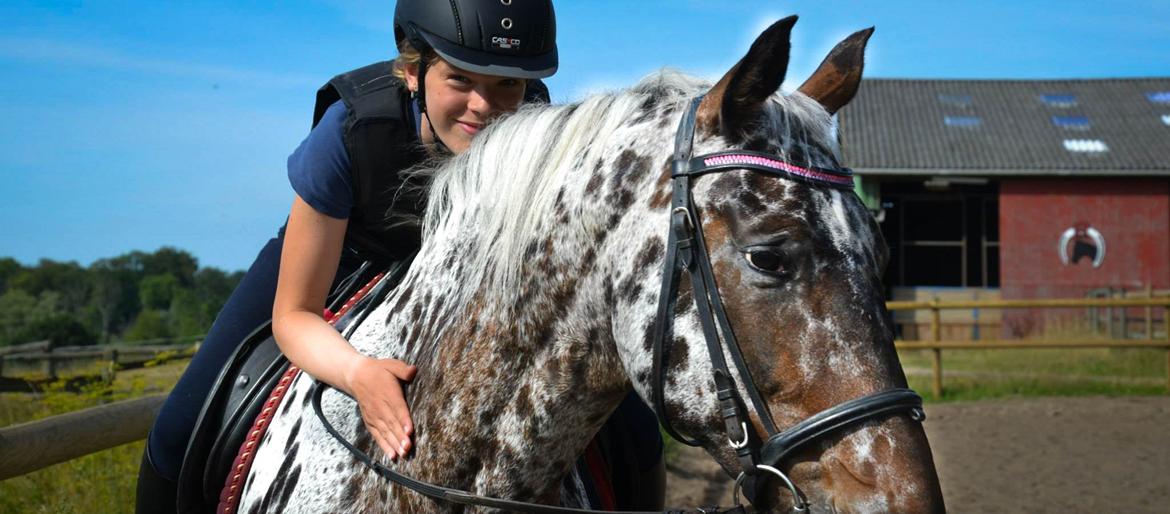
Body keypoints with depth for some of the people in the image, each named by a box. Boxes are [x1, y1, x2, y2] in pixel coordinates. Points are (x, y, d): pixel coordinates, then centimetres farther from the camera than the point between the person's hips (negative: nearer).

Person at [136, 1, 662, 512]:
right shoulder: (349, 131, -38)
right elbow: (293, 315, -28)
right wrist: (358, 372, -49)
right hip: (346, 256, -1)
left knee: (634, 434, -9)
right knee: (183, 433, -12)